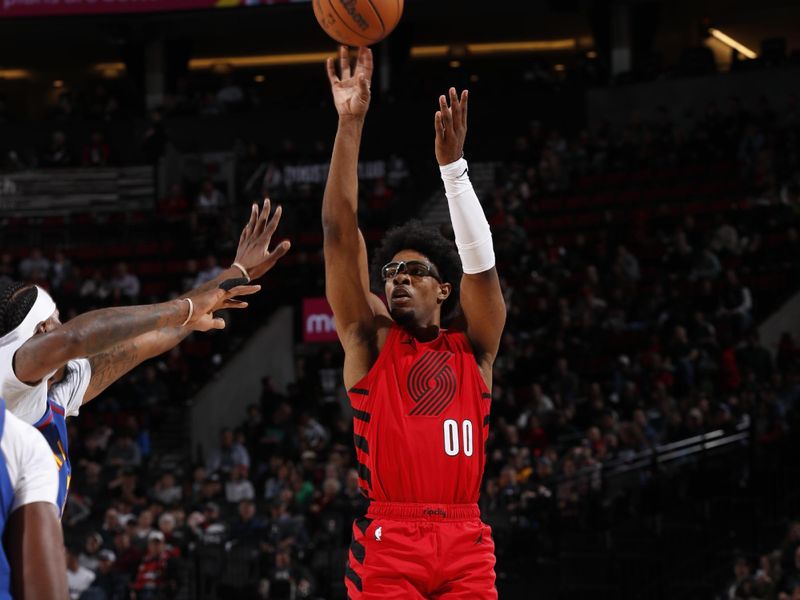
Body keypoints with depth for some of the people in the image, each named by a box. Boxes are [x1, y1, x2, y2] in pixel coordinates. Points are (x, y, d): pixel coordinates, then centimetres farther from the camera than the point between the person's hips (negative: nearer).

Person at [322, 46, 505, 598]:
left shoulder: (473, 349, 15)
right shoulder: (370, 339, 12)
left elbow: (481, 261, 1)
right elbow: (340, 232, 4)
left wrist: (453, 164, -7)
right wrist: (350, 123, -2)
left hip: (464, 544, 1)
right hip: (387, 540, -1)